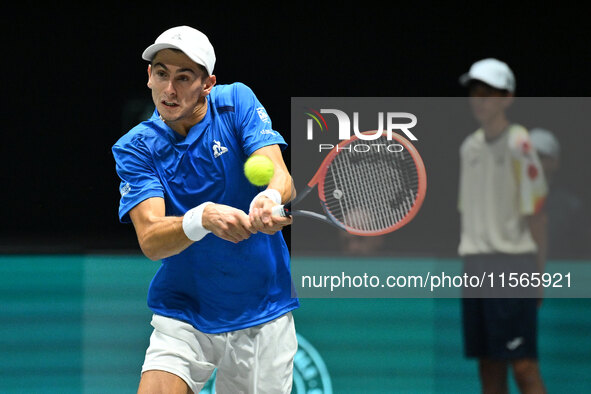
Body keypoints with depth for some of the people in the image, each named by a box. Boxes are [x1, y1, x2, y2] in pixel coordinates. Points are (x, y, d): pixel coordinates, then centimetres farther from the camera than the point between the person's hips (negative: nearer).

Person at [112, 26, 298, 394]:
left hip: (262, 314, 1)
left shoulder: (237, 102, -4)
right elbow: (150, 240, -19)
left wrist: (269, 198, -42)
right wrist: (203, 219, -40)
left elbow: (280, 176, -17)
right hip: (182, 316, -1)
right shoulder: (135, 148, -6)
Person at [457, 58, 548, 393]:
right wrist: (467, 259, 12)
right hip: (476, 270, 7)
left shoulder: (519, 145, -7)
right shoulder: (470, 146, 13)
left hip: (512, 266, -7)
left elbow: (537, 214, -9)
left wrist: (539, 273, -10)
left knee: (524, 366, -10)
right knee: (488, 366, 7)